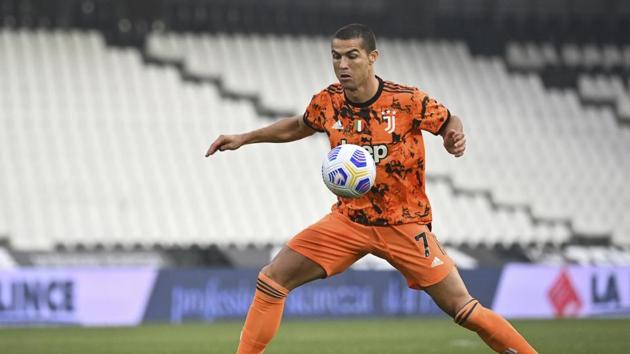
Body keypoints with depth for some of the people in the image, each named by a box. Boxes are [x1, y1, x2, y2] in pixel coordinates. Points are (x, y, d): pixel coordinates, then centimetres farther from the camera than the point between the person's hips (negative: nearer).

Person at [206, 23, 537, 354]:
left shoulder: (407, 101, -17)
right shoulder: (327, 102, -5)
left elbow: (449, 120, -1)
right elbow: (297, 126, 17)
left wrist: (454, 137, -24)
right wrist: (244, 138, 12)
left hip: (404, 225, -4)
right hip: (349, 219, 4)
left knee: (463, 309, -10)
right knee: (271, 280, -5)